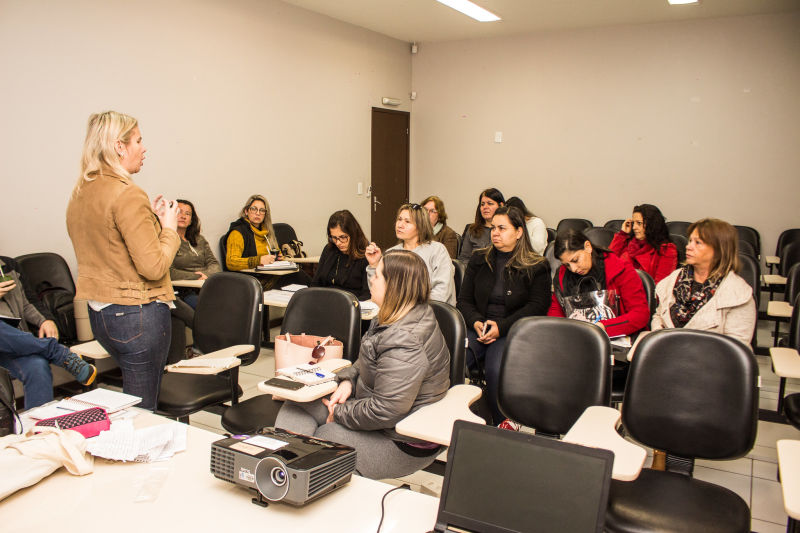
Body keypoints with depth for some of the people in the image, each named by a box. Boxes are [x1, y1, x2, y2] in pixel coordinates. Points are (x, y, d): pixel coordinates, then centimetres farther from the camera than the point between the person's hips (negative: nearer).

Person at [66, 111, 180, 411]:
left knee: (131, 400, 24)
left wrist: (150, 218, 11)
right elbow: (153, 267, -21)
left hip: (98, 313, 9)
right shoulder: (128, 195, -19)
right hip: (138, 314, -9)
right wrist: (168, 227, -5)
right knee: (141, 409, 3)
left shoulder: (80, 194, 9)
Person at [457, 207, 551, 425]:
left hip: (512, 332, -3)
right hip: (477, 329, 3)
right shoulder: (478, 261, 18)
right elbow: (464, 300, 16)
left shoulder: (536, 267, 7)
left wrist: (501, 326, -13)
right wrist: (476, 322, -6)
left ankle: (502, 425, -13)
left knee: (496, 370, -34)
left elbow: (537, 306, -3)